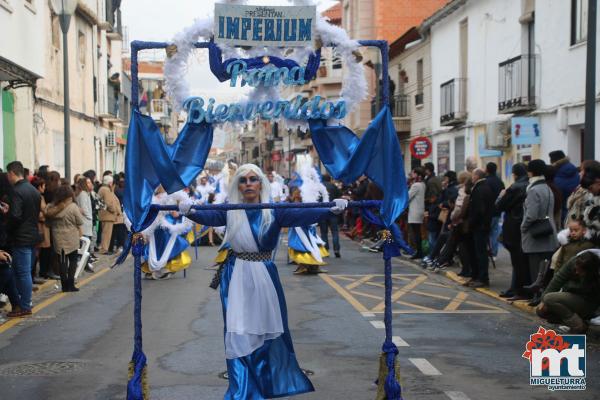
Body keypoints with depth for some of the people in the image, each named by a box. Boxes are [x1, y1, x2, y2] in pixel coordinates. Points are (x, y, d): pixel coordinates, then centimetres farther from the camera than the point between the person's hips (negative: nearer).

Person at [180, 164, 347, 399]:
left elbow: (301, 216, -18)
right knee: (239, 334, 0)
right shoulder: (230, 212, -3)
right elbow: (209, 217, -21)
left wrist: (331, 210, -34)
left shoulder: (273, 212, -4)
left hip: (265, 277, 0)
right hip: (236, 278, 0)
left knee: (265, 332, 10)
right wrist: (189, 212, -43)